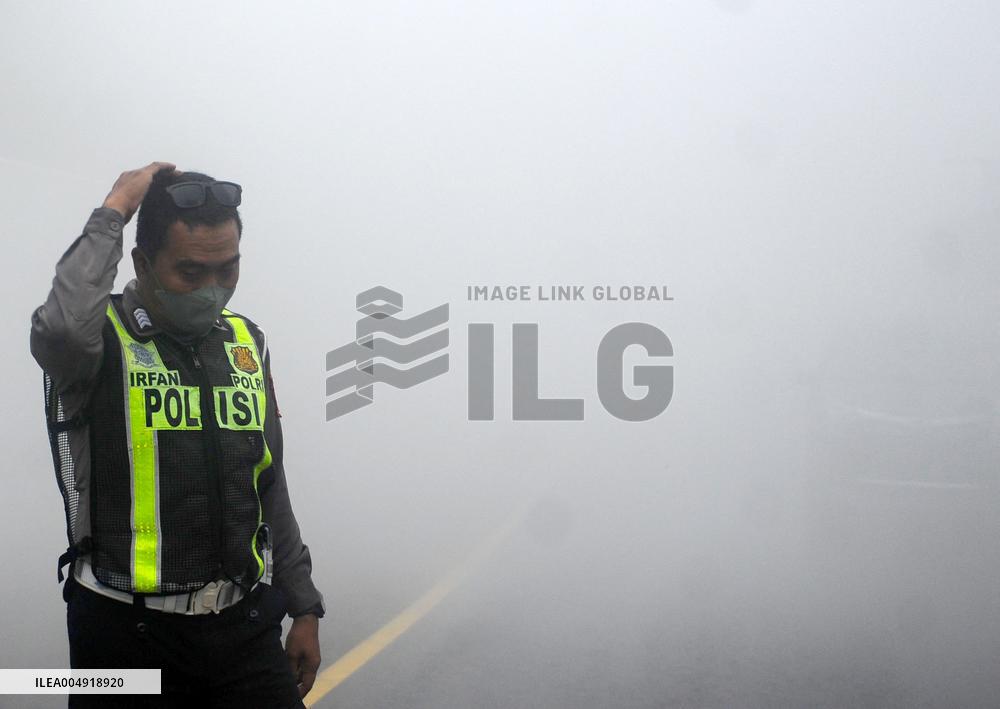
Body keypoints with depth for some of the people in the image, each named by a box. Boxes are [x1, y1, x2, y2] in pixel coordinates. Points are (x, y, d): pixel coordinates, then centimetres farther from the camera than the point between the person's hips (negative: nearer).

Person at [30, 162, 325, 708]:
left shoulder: (246, 342, 7)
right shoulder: (102, 337, -10)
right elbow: (63, 330, -38)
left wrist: (304, 608, 14)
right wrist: (113, 211, -23)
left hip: (246, 625, 5)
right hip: (128, 634, -4)